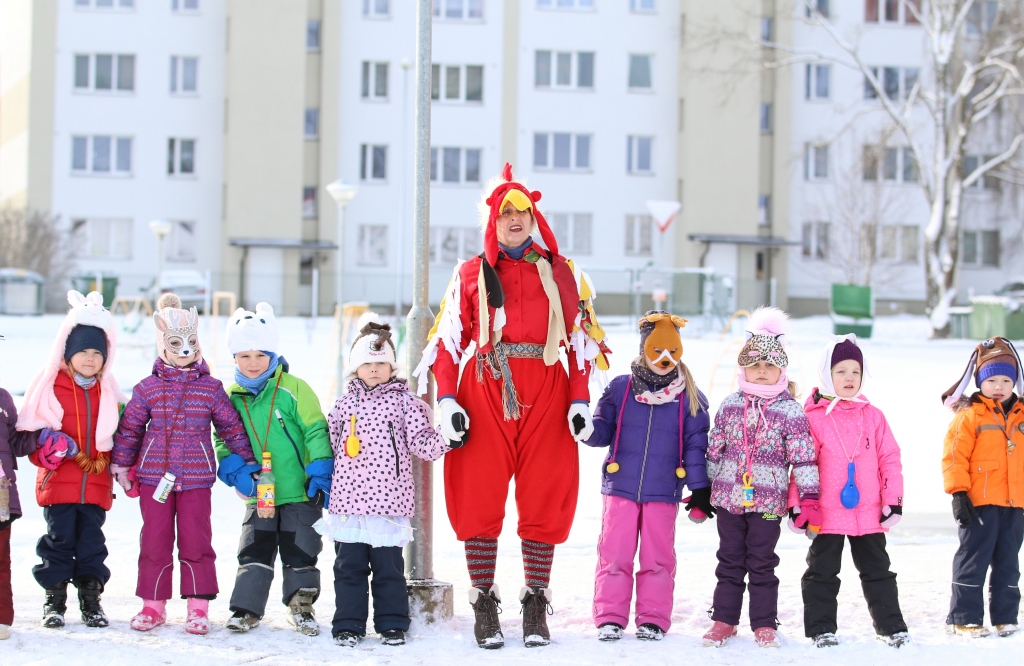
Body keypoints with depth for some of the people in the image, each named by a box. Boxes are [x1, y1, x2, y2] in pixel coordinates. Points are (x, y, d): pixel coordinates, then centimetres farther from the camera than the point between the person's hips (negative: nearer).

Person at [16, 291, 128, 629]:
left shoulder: (108, 391, 9)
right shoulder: (49, 385, -2)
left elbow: (120, 433, 16)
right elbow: (31, 429, -2)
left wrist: (106, 459, 5)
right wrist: (50, 448, -13)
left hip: (96, 483, 3)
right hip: (58, 483, -3)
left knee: (92, 541, 6)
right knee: (59, 539, 1)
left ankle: (90, 598, 14)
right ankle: (54, 599, 10)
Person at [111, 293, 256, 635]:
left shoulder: (211, 389, 3)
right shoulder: (148, 388, 3)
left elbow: (232, 428, 9)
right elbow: (129, 428, 9)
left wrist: (246, 463, 9)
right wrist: (122, 466, 9)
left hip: (196, 478, -1)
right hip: (153, 476, 1)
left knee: (196, 541, 1)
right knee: (155, 540, 5)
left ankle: (198, 607, 8)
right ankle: (153, 605, 14)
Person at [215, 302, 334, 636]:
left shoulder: (293, 389, -8)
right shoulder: (231, 397, 3)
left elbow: (316, 430, -6)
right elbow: (222, 437, 9)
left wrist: (320, 472, -10)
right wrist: (232, 465, -10)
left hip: (300, 492, -3)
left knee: (300, 552, 4)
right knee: (254, 552, 3)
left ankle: (301, 606, 19)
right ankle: (247, 608, 12)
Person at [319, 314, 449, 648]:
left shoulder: (403, 400, 3)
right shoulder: (345, 403, 10)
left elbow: (421, 441, 0)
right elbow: (329, 443, 18)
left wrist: (445, 439, -13)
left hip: (389, 501, -2)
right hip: (348, 500, 2)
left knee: (389, 567, 4)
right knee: (349, 566, 6)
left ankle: (392, 623, 14)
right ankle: (348, 624, 13)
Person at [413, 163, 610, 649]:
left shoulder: (561, 273, 13)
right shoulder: (470, 275, 12)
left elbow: (583, 339, 11)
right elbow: (447, 340, 8)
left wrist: (580, 401, 1)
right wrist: (446, 400, -4)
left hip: (545, 394, 0)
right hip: (484, 391, 0)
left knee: (545, 499, -1)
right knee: (479, 498, -3)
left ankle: (536, 608, 8)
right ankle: (484, 606, 4)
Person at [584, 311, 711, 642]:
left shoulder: (690, 397, 4)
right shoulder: (619, 389, 4)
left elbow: (696, 445, 4)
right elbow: (602, 431, 7)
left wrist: (700, 489, 0)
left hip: (663, 492, 0)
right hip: (620, 488, 0)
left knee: (658, 557, 4)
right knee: (615, 554, 1)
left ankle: (653, 619, 13)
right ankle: (610, 617, 9)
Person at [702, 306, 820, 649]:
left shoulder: (790, 411, -3)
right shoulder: (730, 406, 7)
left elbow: (804, 458, -4)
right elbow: (713, 451, 12)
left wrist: (809, 499, -10)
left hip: (768, 501, -3)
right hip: (728, 497, 3)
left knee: (762, 563, 3)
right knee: (730, 561, 10)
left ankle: (764, 625, 11)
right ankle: (724, 620, 17)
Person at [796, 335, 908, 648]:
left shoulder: (873, 416, 4)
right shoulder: (813, 418, -6)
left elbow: (889, 459, 5)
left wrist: (893, 500, -1)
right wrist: (797, 505, -8)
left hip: (869, 514, 3)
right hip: (827, 514, -3)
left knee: (877, 570, 13)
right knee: (822, 572, 6)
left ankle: (892, 626, 20)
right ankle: (821, 628, 15)